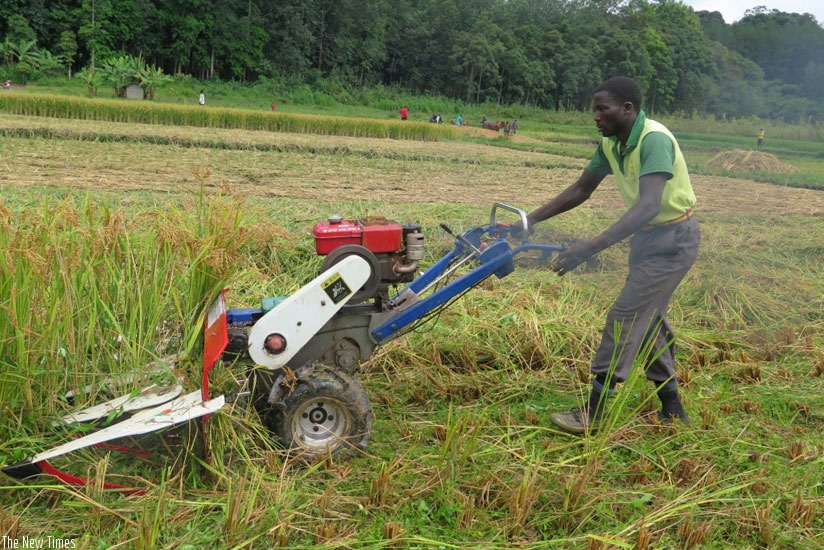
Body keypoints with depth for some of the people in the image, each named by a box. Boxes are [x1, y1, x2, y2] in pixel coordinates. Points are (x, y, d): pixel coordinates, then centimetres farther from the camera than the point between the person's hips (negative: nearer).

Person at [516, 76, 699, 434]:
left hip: (673, 238, -9)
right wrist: (530, 220, 1)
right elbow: (580, 190, 8)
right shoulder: (610, 144, -1)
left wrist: (591, 247, -47)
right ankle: (671, 409, 28)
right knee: (648, 318, 14)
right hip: (646, 235, 9)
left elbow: (649, 206, -39)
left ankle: (593, 412, -4)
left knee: (625, 316, -11)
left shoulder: (653, 140, -27)